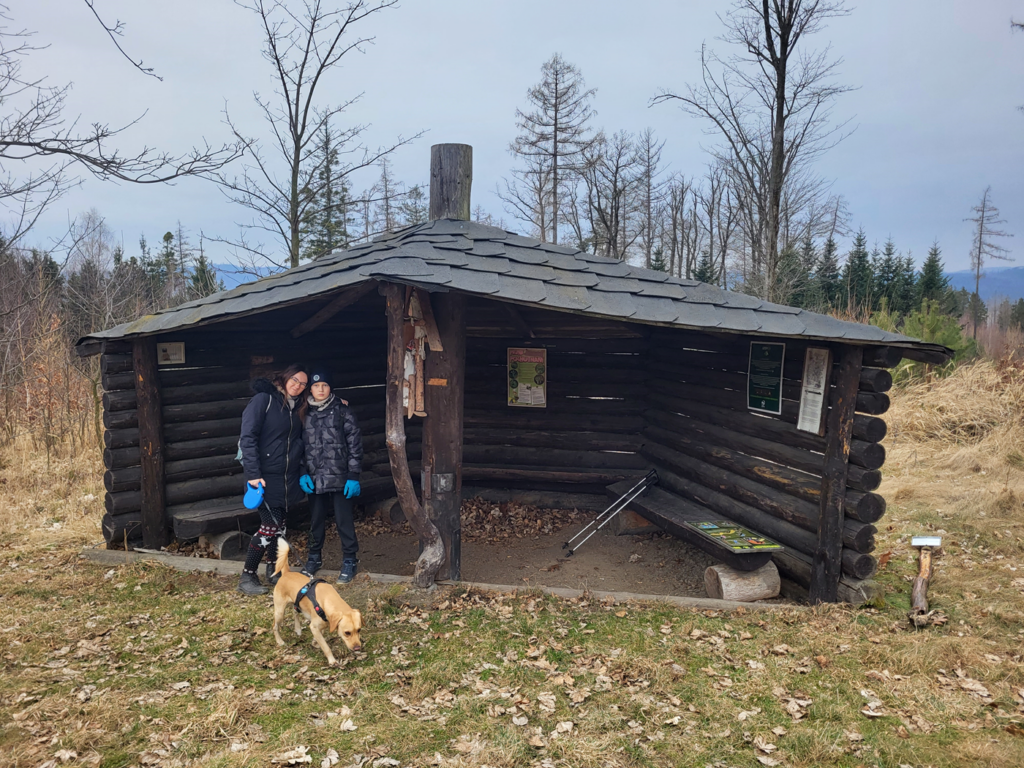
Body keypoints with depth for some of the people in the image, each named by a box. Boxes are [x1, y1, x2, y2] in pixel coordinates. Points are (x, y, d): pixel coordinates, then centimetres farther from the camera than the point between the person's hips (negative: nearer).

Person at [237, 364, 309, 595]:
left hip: (289, 476, 7)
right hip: (267, 475, -7)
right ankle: (247, 577, 4)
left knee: (280, 524, 13)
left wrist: (303, 470, 5)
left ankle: (273, 571, 28)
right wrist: (253, 473, -21)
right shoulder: (264, 400, -10)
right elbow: (248, 437, -16)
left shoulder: (298, 407, 11)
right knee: (270, 525, -9)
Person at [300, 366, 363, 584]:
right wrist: (302, 473, 1)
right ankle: (314, 557, 31)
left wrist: (353, 475, -7)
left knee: (344, 520, 2)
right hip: (315, 478, 3)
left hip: (340, 477, -3)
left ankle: (349, 560, 15)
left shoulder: (342, 410, -2)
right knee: (316, 520, 14)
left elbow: (355, 443, -3)